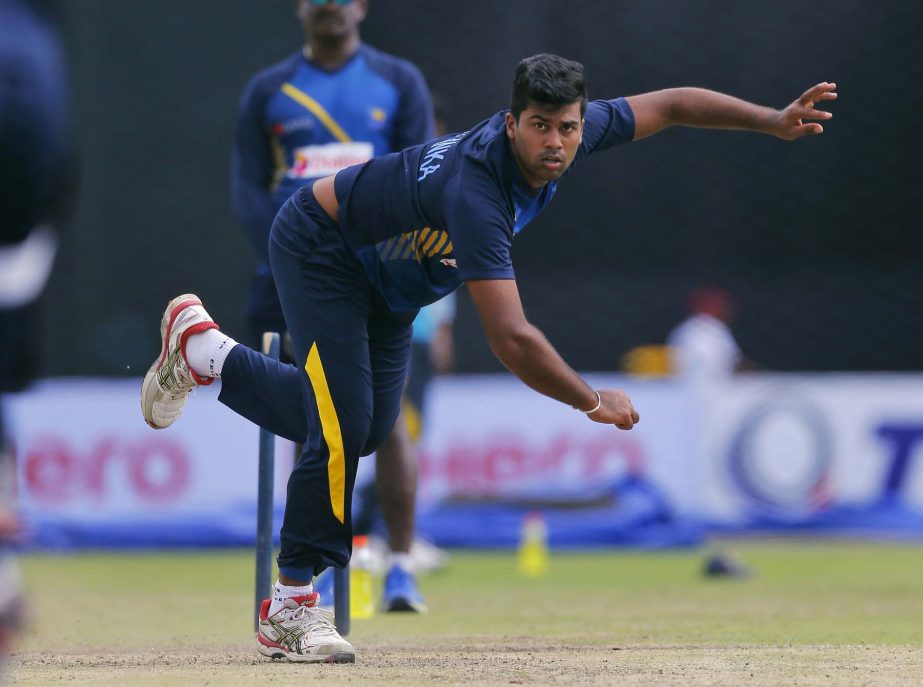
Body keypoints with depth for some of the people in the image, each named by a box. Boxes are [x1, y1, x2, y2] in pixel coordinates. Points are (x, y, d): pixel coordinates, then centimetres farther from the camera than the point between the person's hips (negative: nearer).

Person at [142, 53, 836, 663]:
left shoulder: (577, 132, -20)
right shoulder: (475, 192, -43)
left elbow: (670, 103, -2)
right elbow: (511, 339, -48)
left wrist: (773, 121, -6)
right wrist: (596, 401, -40)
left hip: (390, 281, 9)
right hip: (318, 250, -9)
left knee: (365, 432, 13)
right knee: (344, 427, -18)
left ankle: (203, 350, 29)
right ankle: (291, 610, -6)